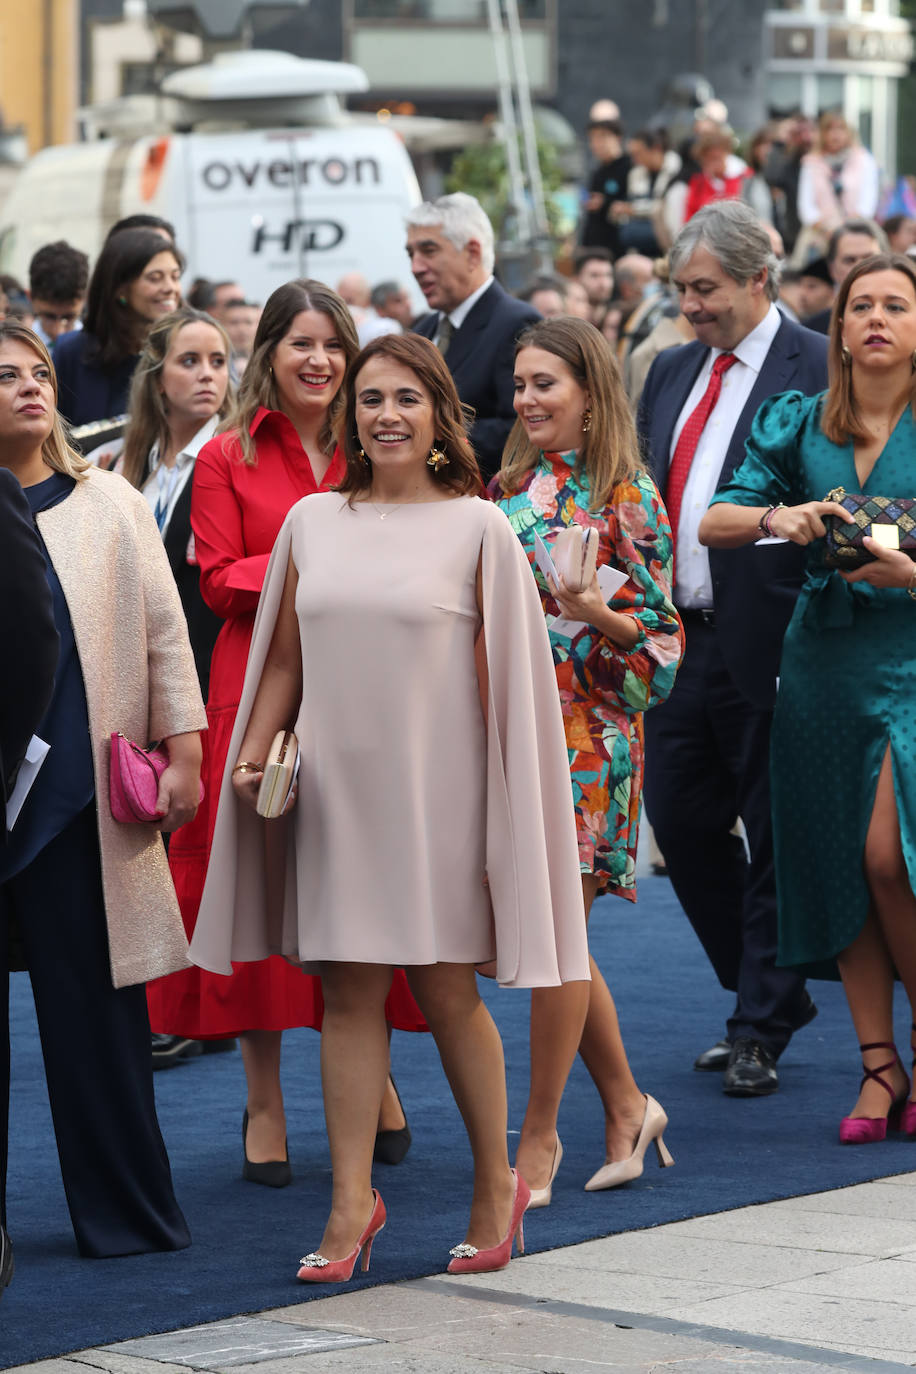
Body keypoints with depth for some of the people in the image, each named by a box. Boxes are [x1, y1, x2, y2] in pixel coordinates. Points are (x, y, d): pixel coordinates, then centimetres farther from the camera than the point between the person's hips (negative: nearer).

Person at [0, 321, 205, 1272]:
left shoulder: (108, 506, 11)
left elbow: (163, 630, 10)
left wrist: (183, 750, 4)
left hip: (80, 791, 1)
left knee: (94, 1003, 3)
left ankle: (124, 1212, 10)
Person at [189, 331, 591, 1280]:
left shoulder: (475, 527, -2)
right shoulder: (312, 522, 8)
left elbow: (501, 671, -2)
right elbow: (283, 658, 14)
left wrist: (503, 800, -5)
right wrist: (252, 751, 1)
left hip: (434, 787, -3)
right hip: (334, 787, 3)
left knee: (445, 990, 3)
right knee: (347, 991, 3)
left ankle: (496, 1183, 20)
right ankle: (351, 1202, 6)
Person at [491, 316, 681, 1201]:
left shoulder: (627, 497, -5)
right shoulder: (509, 489, 12)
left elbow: (658, 629, -7)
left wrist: (596, 613, -22)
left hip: (584, 732, -6)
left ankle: (539, 1133, 4)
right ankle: (624, 1104, 22)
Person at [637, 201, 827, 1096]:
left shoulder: (818, 370, -9)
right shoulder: (672, 371, 14)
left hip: (769, 644, -7)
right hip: (681, 642, 7)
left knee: (774, 838, 2)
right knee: (680, 819, 10)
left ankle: (762, 1030, 12)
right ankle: (768, 995, 26)